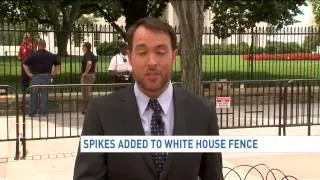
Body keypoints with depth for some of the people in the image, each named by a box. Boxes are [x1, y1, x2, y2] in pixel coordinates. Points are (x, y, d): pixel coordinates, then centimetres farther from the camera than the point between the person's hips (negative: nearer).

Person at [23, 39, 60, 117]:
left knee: (34, 95, 9)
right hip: (46, 77, 2)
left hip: (35, 77, -1)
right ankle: (43, 112, 10)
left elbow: (25, 64, -3)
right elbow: (58, 65, 10)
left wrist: (29, 74, 2)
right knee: (45, 95, 8)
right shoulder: (51, 55, 6)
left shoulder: (33, 55, -1)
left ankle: (32, 112, 13)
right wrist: (53, 73, 11)